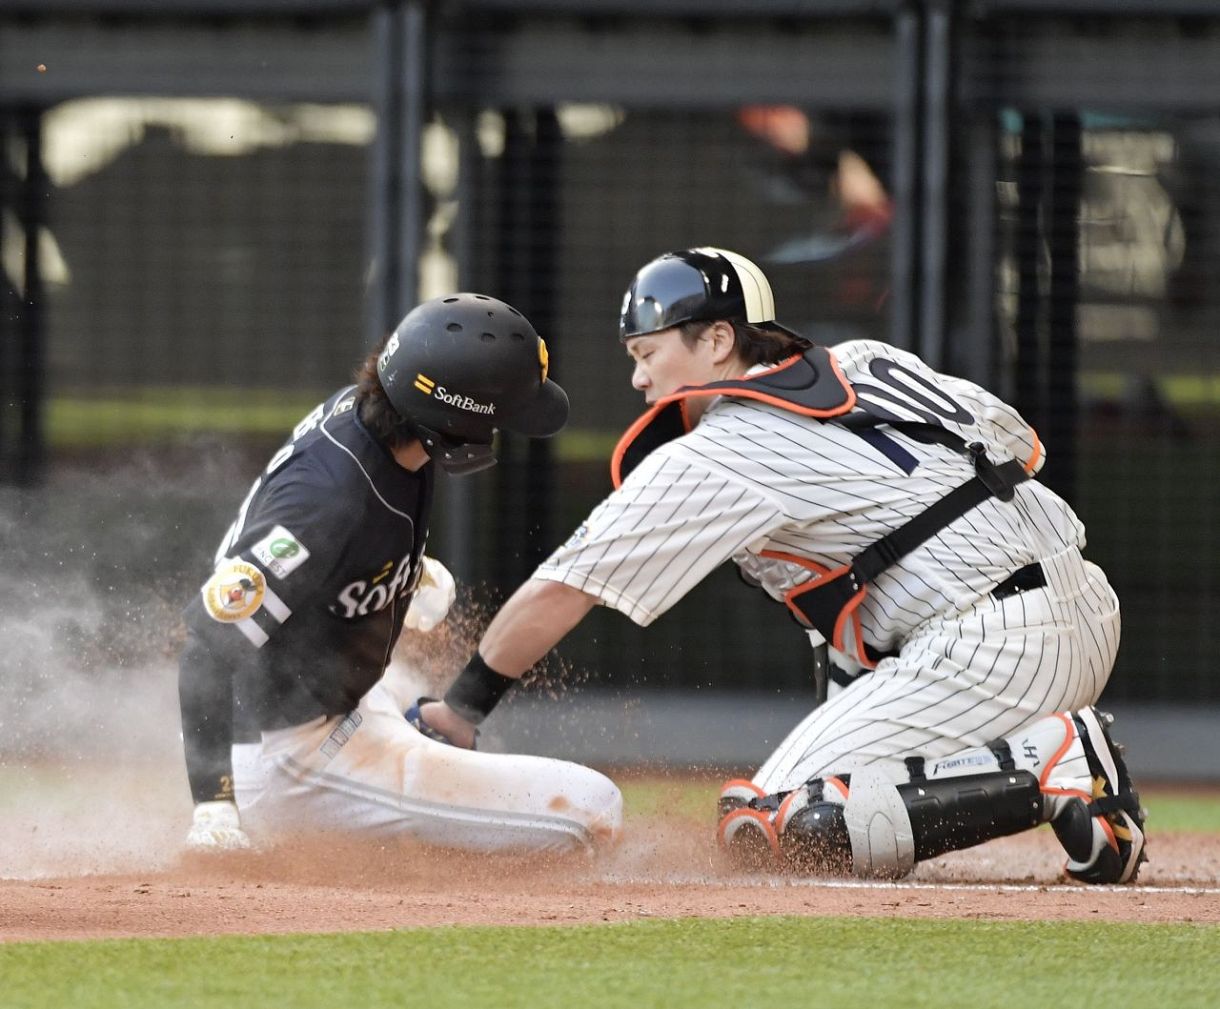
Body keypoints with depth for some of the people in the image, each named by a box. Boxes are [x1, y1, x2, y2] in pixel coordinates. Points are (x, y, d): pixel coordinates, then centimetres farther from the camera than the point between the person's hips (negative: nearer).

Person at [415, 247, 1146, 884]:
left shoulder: (713, 460, -2)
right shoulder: (868, 364, 18)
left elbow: (559, 593, 1)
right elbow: (1022, 448, 22)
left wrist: (465, 706, 10)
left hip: (1001, 650, -9)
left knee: (772, 830, -13)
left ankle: (1056, 763, -18)